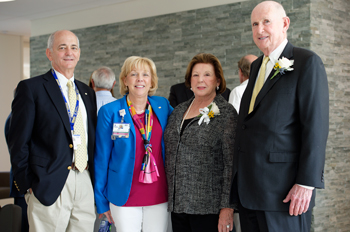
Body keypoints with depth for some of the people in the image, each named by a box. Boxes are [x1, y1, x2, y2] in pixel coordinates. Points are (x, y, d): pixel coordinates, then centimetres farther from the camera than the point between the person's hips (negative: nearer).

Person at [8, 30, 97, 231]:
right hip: (50, 185, -5)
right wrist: (27, 184, -8)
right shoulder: (31, 88, -2)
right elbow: (18, 141, -5)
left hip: (85, 184, 5)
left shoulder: (87, 93, 16)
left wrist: (96, 179, 11)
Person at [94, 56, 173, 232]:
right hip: (125, 197, -3)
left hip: (159, 196, 3)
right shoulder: (110, 112, -4)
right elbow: (101, 158, -1)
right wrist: (101, 201, -1)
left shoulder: (163, 106, 4)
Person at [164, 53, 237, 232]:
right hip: (177, 205, 5)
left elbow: (232, 165, -10)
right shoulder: (179, 111, 12)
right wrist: (168, 196, 15)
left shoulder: (226, 113, -6)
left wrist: (227, 207, -15)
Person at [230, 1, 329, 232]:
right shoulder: (257, 66, 17)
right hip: (247, 187, 7)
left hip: (283, 191, -7)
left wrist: (306, 183, -17)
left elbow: (316, 126, -13)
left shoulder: (307, 62, -6)